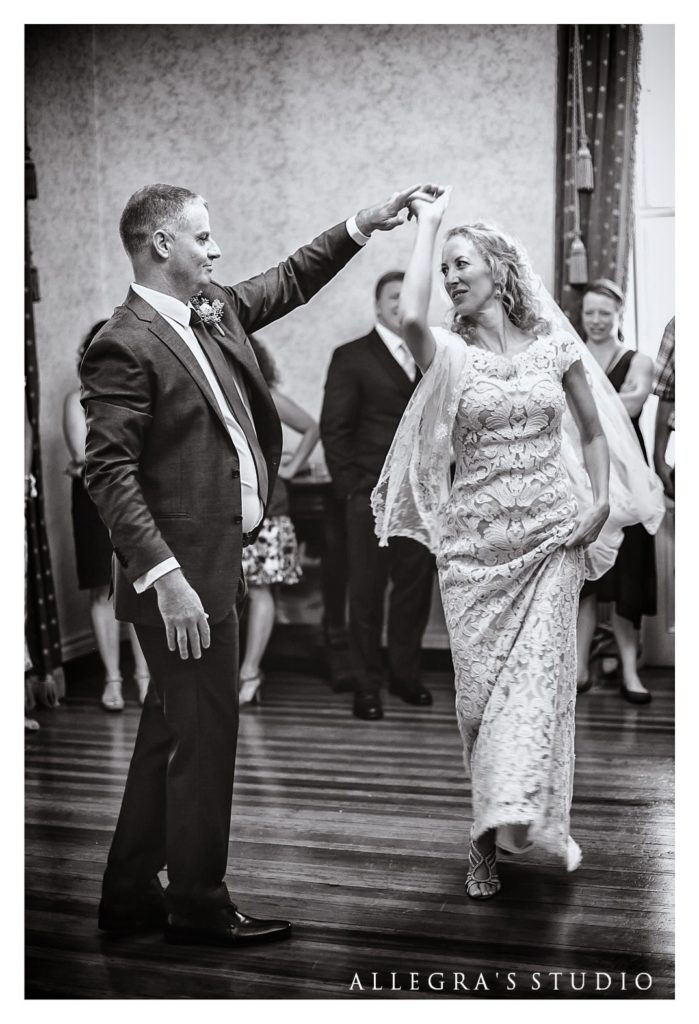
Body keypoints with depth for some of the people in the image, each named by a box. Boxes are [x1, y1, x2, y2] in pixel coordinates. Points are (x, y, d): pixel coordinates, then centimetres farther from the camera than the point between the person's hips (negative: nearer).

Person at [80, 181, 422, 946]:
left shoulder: (213, 312, 11)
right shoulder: (125, 346, -15)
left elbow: (288, 282, 28)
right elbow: (109, 473, -20)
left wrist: (360, 226, 21)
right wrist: (165, 576, -26)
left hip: (215, 560, 10)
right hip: (184, 572, -9)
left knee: (171, 731, 16)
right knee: (206, 733, 1)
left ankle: (130, 891, 30)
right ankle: (198, 904, 17)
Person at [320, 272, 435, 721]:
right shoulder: (352, 357, 2)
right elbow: (334, 428, -2)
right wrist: (351, 487, -8)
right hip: (373, 495, -4)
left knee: (416, 588, 7)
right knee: (367, 591, 1)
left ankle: (405, 673, 22)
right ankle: (367, 685, 10)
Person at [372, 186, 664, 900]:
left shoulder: (555, 344, 5)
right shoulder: (449, 353, 0)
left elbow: (592, 430, 15)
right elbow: (409, 317, -24)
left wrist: (600, 503, 0)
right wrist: (426, 223, -11)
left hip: (552, 534, 0)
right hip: (474, 540, 0)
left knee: (536, 678, -8)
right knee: (480, 685, 4)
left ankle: (515, 821, -2)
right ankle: (496, 826, 18)